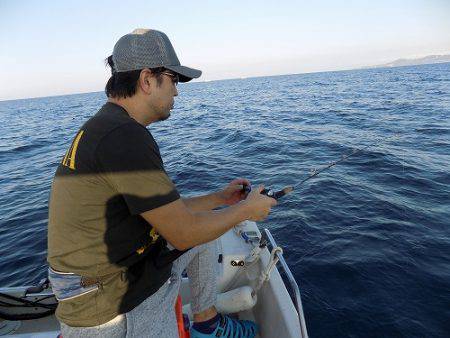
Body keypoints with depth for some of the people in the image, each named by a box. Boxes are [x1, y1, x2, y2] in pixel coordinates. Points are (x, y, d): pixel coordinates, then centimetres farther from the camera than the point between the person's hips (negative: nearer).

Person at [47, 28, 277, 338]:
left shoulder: (106, 127, 6)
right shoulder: (123, 136, -25)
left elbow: (165, 212, 10)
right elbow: (184, 234, -21)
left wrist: (219, 198, 11)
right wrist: (246, 209, -6)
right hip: (115, 308, -9)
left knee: (206, 223, 17)